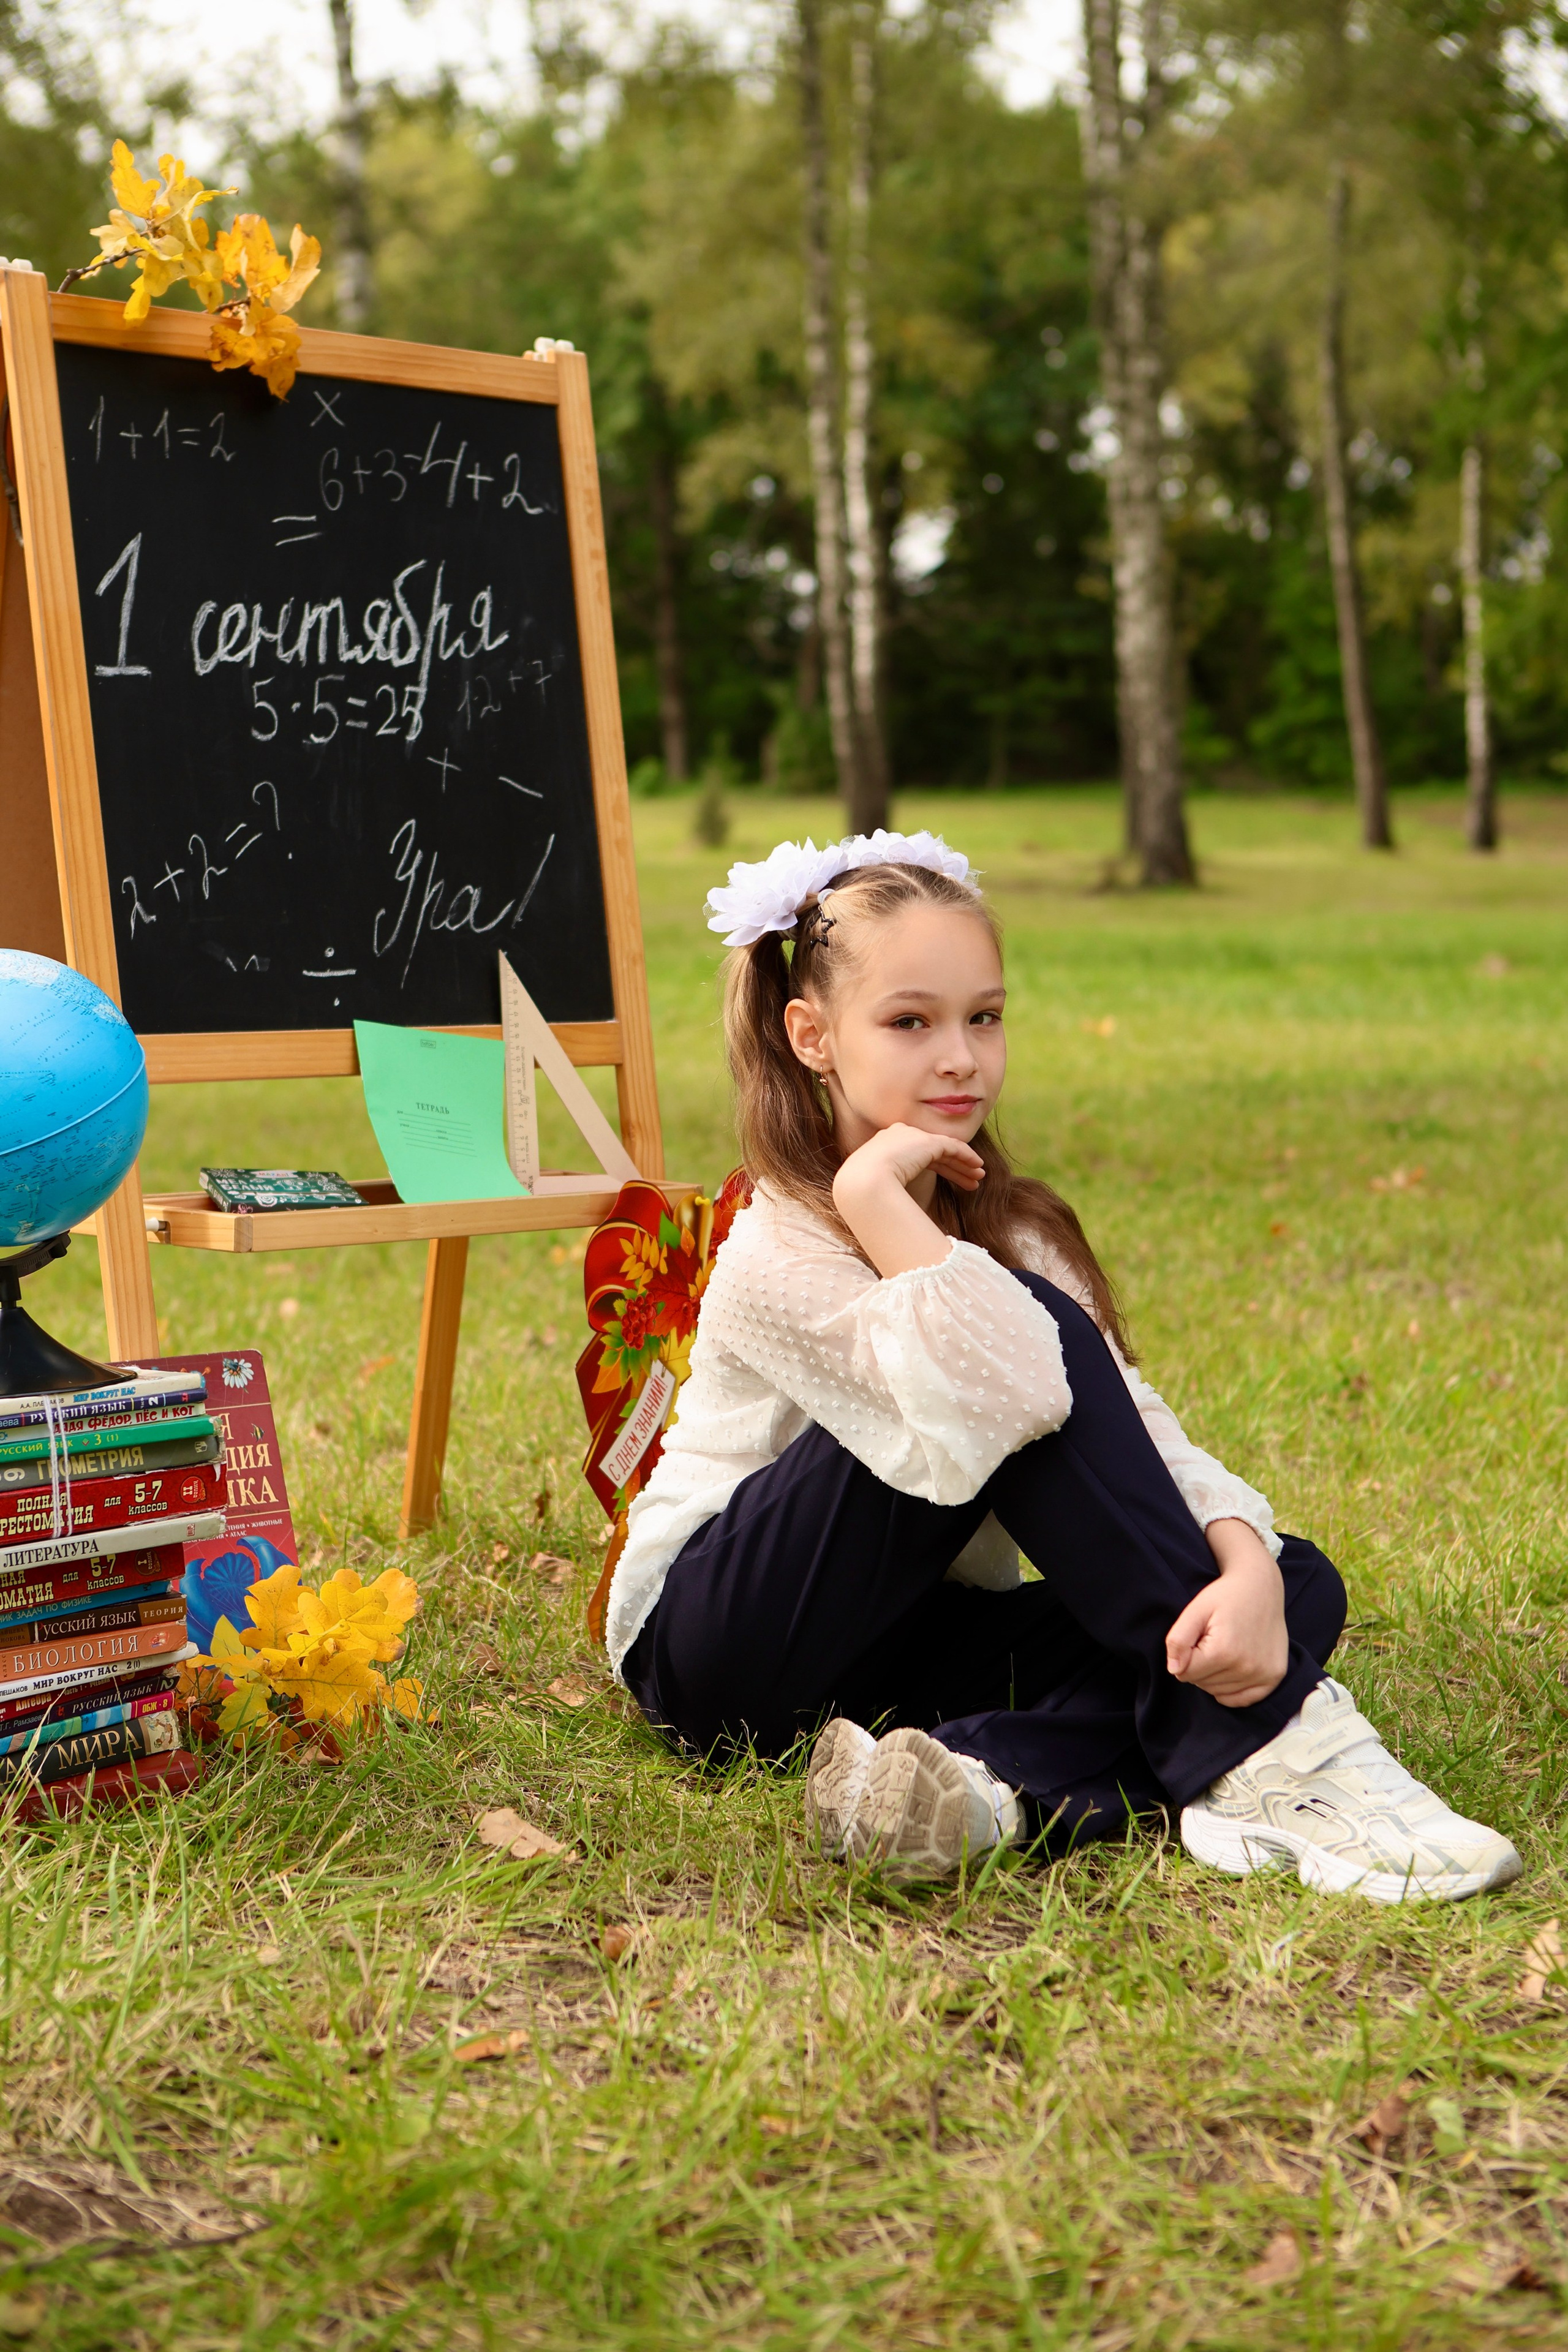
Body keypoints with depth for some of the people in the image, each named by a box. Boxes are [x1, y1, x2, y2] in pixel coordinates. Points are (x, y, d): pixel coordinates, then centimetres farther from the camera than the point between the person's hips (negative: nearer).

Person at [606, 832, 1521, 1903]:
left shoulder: (1006, 1227, 5)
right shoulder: (777, 1259, -18)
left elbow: (1136, 1423, -11)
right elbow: (995, 1410, -37)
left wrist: (1249, 1567, -30)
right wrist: (872, 1193, -30)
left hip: (901, 1642, 7)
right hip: (717, 1644, -7)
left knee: (1298, 1587, -15)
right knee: (1034, 1337, -28)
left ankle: (994, 1788, -37)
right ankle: (1269, 1747, -29)